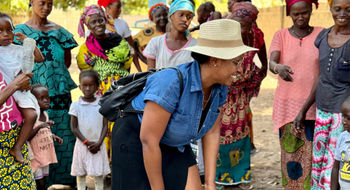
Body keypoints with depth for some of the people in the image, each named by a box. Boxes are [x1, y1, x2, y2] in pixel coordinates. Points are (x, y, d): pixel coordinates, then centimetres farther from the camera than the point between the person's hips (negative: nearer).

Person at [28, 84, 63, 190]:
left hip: (45, 156, 7)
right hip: (35, 156, -7)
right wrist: (39, 126, -33)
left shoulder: (45, 114, 5)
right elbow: (26, 137, -24)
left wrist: (54, 137, 3)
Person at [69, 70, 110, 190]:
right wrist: (87, 142, -9)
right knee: (80, 174, 6)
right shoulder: (76, 105, -2)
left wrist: (99, 143, -11)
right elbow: (74, 127, -2)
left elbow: (105, 125, 2)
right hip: (82, 145, 0)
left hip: (98, 145, 0)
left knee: (99, 175, 2)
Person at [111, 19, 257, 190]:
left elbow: (211, 132, 0)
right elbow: (148, 139, -29)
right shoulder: (171, 81, -33)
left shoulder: (219, 89, -10)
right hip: (136, 142, -6)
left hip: (174, 145, 6)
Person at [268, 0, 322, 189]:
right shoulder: (281, 35, 1)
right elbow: (271, 63, -13)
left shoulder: (322, 34, 2)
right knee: (291, 152, 3)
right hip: (288, 104, 0)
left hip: (315, 104, 0)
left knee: (313, 152, -1)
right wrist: (278, 67, -37)